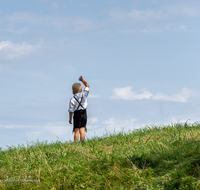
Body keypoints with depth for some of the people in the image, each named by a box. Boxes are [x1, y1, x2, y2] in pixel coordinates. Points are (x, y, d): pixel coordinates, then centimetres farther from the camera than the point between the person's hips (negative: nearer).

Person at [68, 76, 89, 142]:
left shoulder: (72, 99, -9)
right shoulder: (84, 95, -1)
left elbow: (71, 110, -7)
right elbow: (87, 85, 14)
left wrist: (70, 118, 3)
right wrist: (82, 80, 19)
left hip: (77, 114, -3)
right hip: (84, 113, 3)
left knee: (76, 130, -1)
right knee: (82, 130, 4)